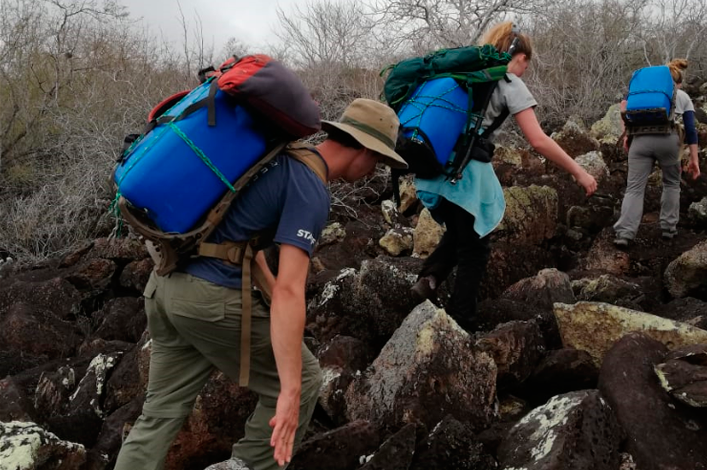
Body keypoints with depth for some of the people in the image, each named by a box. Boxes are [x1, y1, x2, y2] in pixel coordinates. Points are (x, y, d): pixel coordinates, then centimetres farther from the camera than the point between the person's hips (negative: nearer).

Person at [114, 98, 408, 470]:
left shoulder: (278, 156, 14)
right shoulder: (312, 192, -14)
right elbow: (289, 292, -22)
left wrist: (268, 289, 31)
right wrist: (290, 391, -22)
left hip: (165, 284, 9)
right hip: (211, 298, -9)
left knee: (161, 412, 16)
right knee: (304, 381, 9)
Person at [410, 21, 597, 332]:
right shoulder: (510, 83, 0)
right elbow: (538, 141, -9)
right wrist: (579, 173, -2)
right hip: (465, 171, -6)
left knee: (458, 234, 27)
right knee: (473, 250, 10)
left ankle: (430, 276, 1)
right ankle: (459, 328, 13)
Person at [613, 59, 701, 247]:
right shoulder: (684, 97, 22)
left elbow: (625, 103, 7)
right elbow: (690, 130, 14)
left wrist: (626, 134, 7)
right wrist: (694, 159, 14)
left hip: (641, 138, 1)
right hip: (668, 139, 0)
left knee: (634, 187, -1)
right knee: (671, 183, 22)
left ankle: (624, 234, -14)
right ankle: (668, 228, 22)